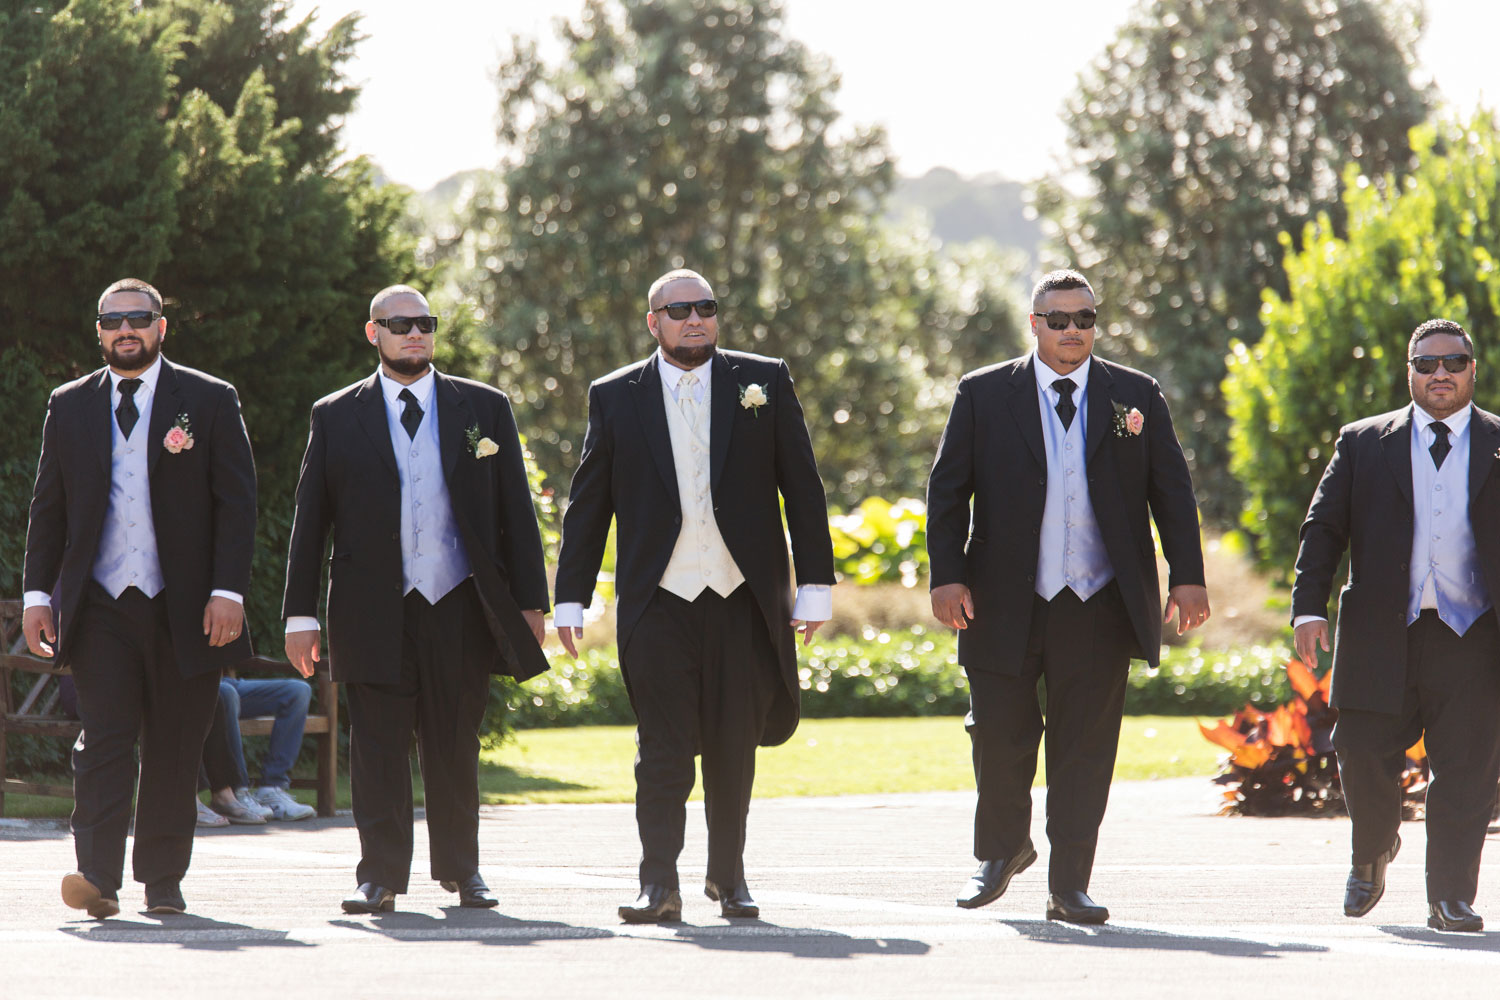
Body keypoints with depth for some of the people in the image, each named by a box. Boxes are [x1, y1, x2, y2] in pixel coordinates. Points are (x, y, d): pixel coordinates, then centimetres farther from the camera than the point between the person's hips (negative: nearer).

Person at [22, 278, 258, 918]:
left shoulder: (210, 402, 5)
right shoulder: (70, 407, 12)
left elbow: (236, 505, 1)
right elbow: (48, 508, 14)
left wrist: (228, 591, -8)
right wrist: (37, 592, 5)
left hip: (184, 608, -1)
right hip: (100, 604, 1)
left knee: (173, 747, 4)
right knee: (103, 739, -10)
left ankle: (163, 880, 13)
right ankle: (97, 877, -16)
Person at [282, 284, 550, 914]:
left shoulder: (484, 409, 10)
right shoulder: (336, 417, 8)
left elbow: (515, 512, 10)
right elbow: (309, 520, 8)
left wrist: (529, 602, 5)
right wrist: (301, 613, 3)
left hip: (460, 606, 1)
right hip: (373, 613, -1)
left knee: (455, 747, 6)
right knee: (377, 746, -2)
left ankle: (461, 869, 19)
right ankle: (380, 877, 3)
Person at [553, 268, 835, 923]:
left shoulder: (765, 382, 7)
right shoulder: (616, 398, 7)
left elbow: (802, 488, 7)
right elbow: (587, 503, 10)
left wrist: (815, 585, 2)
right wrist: (571, 598, 5)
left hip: (743, 598, 1)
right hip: (658, 599, -1)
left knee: (734, 745, 7)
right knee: (663, 746, -6)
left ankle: (728, 875, 21)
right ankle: (659, 885, -3)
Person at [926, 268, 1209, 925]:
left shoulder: (1136, 396, 8)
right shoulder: (984, 395, 5)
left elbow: (1171, 491, 9)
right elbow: (947, 491, 4)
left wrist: (1187, 576, 1)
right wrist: (947, 575, -5)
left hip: (1099, 607, 0)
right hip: (1006, 602, 0)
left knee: (1087, 746, 1)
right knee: (999, 736, 5)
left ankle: (1069, 886, 8)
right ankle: (1002, 849, 31)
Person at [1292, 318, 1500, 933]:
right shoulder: (1363, 444, 11)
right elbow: (1323, 529, 9)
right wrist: (1309, 607, -4)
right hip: (1381, 633, 1)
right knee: (1364, 757, 0)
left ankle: (1450, 899, 5)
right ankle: (1372, 855, 29)